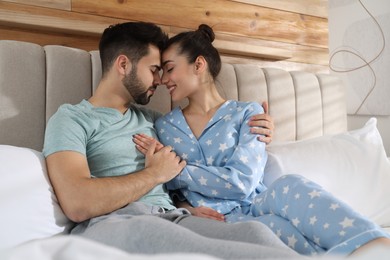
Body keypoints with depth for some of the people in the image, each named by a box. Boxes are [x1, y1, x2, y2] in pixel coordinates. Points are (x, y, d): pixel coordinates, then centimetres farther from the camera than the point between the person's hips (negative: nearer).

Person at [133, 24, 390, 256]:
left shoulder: (247, 112, 4)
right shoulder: (163, 126, 13)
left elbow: (242, 181, -11)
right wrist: (185, 208, -11)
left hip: (254, 207, 0)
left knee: (290, 186, -36)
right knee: (269, 226, -35)